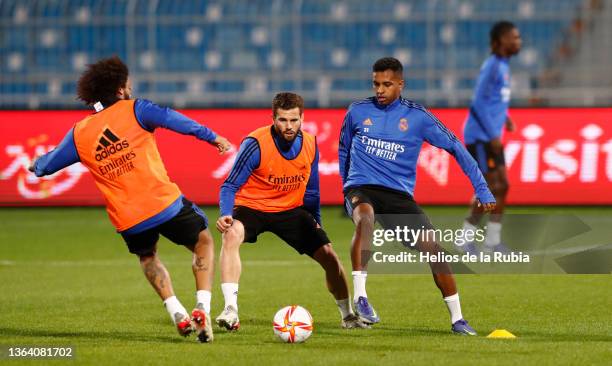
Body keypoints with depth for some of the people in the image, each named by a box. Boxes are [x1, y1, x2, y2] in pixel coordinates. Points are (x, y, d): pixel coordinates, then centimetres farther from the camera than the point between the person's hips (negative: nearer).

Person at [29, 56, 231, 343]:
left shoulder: (78, 134, 9)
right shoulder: (134, 110, -2)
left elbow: (46, 165, 22)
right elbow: (175, 121, -13)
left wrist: (36, 164, 45)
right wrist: (212, 137, -3)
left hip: (127, 220, 4)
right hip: (165, 203, -4)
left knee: (147, 257, 34)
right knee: (204, 243, 19)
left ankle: (177, 313, 16)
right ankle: (202, 309, 0)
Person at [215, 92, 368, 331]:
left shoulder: (310, 145, -7)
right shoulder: (255, 144, -23)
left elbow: (311, 191, 10)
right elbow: (230, 186, -22)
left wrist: (316, 222, 11)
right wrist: (226, 214, -38)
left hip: (291, 210, 4)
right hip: (251, 206, -4)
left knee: (328, 255, -1)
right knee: (232, 235, -36)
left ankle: (347, 316, 23)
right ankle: (231, 311, -38)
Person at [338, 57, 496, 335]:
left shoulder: (417, 117, 0)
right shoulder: (358, 112, 4)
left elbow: (455, 147, 4)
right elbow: (344, 150, 22)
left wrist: (481, 189, -1)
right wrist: (348, 188, 20)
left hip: (399, 195, 1)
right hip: (361, 187, -1)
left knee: (432, 248, -12)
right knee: (365, 218, -38)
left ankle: (457, 318, 2)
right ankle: (359, 296, -39)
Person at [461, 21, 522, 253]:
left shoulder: (503, 65, 12)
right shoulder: (491, 66, -16)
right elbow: (478, 103, -20)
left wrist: (505, 118, 9)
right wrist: (492, 134, -21)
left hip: (491, 138, 9)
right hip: (480, 137, -9)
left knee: (501, 186, 8)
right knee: (492, 186, -8)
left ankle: (493, 242, 11)